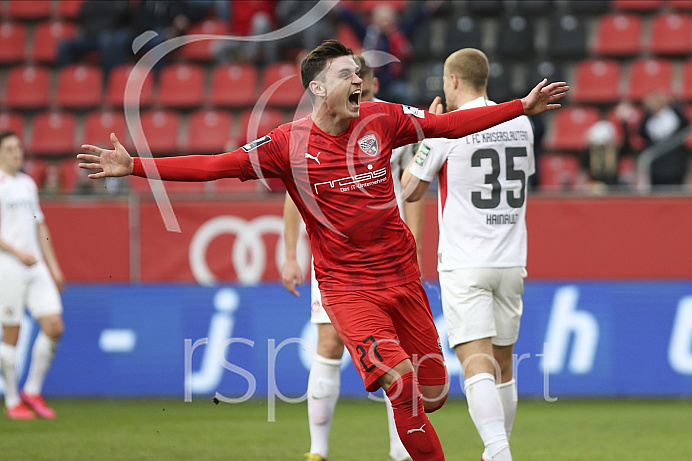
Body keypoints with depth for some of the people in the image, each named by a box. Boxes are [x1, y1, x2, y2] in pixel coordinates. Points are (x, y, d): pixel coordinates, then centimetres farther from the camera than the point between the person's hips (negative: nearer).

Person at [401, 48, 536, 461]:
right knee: (503, 364, 16)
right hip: (510, 261, 5)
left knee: (477, 365, -13)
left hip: (464, 264, -5)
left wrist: (426, 132, 14)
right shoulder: (520, 123, 7)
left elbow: (411, 191, 1)